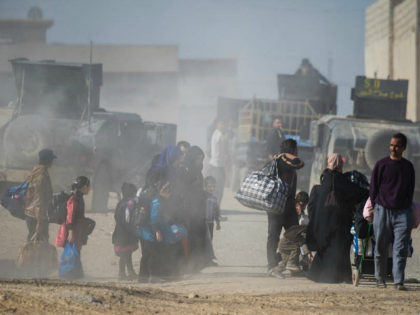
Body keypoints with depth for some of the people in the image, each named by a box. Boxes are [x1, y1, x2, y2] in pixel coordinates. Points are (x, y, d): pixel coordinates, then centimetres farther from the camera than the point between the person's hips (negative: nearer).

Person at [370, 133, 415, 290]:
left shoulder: (408, 167, 10)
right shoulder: (381, 165, 3)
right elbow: (373, 188, 5)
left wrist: (408, 207, 11)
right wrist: (374, 207, -1)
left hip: (402, 212, 1)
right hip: (383, 211, -1)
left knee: (400, 249, -7)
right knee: (381, 248, 4)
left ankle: (399, 281, -8)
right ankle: (380, 279, 17)